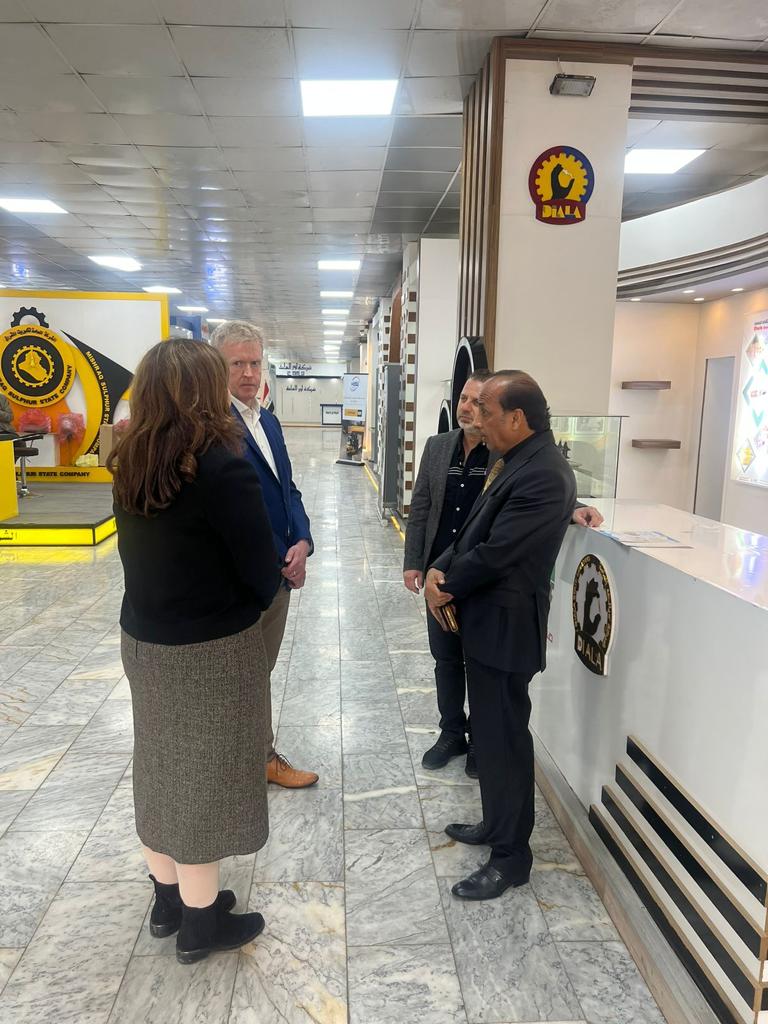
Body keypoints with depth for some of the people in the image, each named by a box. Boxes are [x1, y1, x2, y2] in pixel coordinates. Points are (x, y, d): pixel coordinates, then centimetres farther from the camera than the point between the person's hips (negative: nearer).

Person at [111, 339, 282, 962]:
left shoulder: (131, 464, 0)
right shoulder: (223, 467, -22)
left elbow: (142, 551, 10)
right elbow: (263, 574, -18)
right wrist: (249, 603, 2)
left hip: (143, 640, 7)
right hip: (212, 650, -7)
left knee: (162, 769, 20)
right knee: (204, 777, 9)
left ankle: (168, 900, 39)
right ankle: (200, 924, 28)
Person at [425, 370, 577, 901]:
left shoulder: (544, 475, -23)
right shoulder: (516, 460, 8)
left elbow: (495, 552, -24)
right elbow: (476, 529, 12)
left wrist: (447, 586, -9)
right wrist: (440, 569, -3)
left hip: (505, 625, -9)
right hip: (486, 618, 10)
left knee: (504, 738, 4)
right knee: (490, 731, 21)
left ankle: (511, 855, 22)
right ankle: (497, 823, 40)